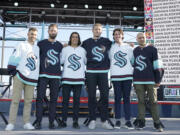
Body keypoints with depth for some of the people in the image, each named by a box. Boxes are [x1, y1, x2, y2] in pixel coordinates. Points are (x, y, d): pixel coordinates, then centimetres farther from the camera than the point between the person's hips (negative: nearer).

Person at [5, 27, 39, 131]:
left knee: (28, 101, 5)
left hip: (32, 79, 3)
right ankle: (11, 123, 3)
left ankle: (27, 123, 12)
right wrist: (13, 71, -10)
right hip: (20, 76, -3)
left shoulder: (38, 48, 15)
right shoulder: (22, 45, 4)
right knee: (15, 100, -2)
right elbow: (14, 58, -3)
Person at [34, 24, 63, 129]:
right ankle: (38, 122, 2)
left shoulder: (60, 45, 13)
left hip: (56, 76, 2)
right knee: (40, 98, -5)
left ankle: (51, 122, 11)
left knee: (54, 99, 3)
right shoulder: (41, 43, 8)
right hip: (43, 75, -2)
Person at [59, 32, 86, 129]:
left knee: (77, 100, 3)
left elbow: (86, 62, 12)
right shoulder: (65, 49, 11)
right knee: (65, 100, 0)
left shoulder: (82, 50, 13)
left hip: (79, 78, 1)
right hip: (67, 78, -1)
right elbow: (61, 61, 3)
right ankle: (64, 121, 9)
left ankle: (75, 121, 11)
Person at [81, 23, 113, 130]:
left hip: (103, 72, 0)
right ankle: (92, 120, 9)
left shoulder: (107, 41, 11)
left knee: (105, 96, -2)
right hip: (91, 72, 0)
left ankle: (105, 120, 7)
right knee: (91, 96, 1)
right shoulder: (86, 42, 12)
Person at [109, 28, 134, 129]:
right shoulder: (111, 48, 8)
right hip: (116, 76, -1)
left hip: (128, 75, 1)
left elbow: (133, 60, 13)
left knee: (127, 98, 3)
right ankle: (118, 120, 10)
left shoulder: (129, 47, 11)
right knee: (117, 98, 3)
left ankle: (128, 121, 9)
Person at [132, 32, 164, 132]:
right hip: (138, 81, 3)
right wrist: (133, 80, 14)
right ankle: (141, 121, 13)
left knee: (153, 101, 2)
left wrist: (158, 80, -6)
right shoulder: (134, 51, 13)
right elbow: (132, 64, 20)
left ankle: (157, 122, 9)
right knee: (141, 101, 5)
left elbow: (158, 65, -1)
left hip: (150, 80, -2)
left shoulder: (152, 49, 3)